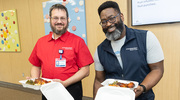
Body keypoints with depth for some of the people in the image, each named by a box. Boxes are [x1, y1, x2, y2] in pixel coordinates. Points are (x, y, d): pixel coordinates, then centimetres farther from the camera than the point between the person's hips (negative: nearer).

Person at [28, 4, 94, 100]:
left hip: (71, 90, -3)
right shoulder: (40, 42, 5)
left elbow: (85, 70, -10)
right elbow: (36, 66, 14)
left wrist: (64, 83, -18)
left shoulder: (77, 41, -8)